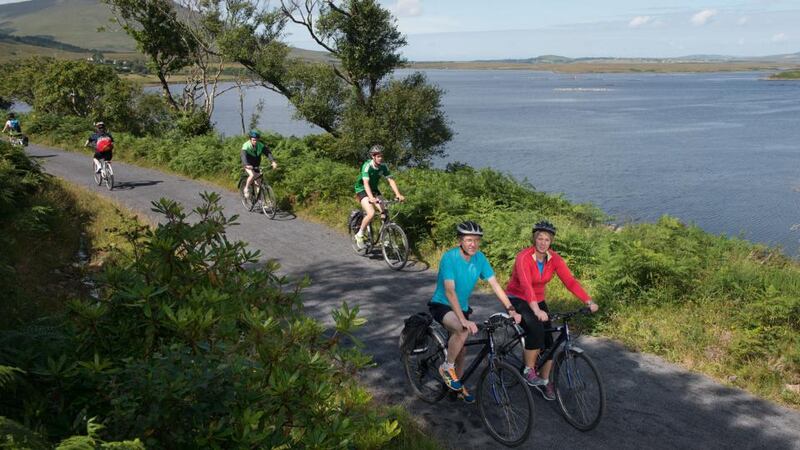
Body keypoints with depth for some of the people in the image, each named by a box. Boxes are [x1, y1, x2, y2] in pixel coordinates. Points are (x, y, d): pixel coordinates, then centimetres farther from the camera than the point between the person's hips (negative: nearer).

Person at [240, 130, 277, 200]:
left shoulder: (261, 145, -16)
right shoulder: (246, 146, -26)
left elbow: (268, 152, -26)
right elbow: (243, 156, -40)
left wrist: (273, 162, -43)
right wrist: (247, 165, -59)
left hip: (256, 165, 4)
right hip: (248, 165, -4)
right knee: (252, 175, -30)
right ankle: (246, 189, -7)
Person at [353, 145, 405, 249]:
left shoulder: (383, 166, -11)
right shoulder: (367, 166, -27)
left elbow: (391, 180, -12)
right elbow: (366, 183, -37)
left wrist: (398, 194, -27)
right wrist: (371, 198, -51)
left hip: (374, 189, 6)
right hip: (362, 189, -6)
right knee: (371, 213, -25)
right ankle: (360, 235, -6)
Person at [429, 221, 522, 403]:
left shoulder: (479, 258, -9)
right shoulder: (449, 257, -26)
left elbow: (495, 284, -10)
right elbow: (450, 291, -34)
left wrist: (511, 309, -21)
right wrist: (464, 320, -43)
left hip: (462, 307, 6)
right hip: (441, 305, -6)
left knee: (462, 350, 12)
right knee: (463, 330, -33)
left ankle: (458, 386, 35)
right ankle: (447, 368, -11)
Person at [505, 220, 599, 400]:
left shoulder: (554, 259, -9)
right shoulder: (524, 257, -25)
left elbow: (570, 281, -18)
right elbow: (526, 285, -39)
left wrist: (589, 301, -31)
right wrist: (536, 310, -53)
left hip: (538, 301, 5)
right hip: (517, 299, -5)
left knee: (548, 342, -3)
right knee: (536, 329, -30)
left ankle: (544, 381, 17)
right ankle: (529, 370, -12)